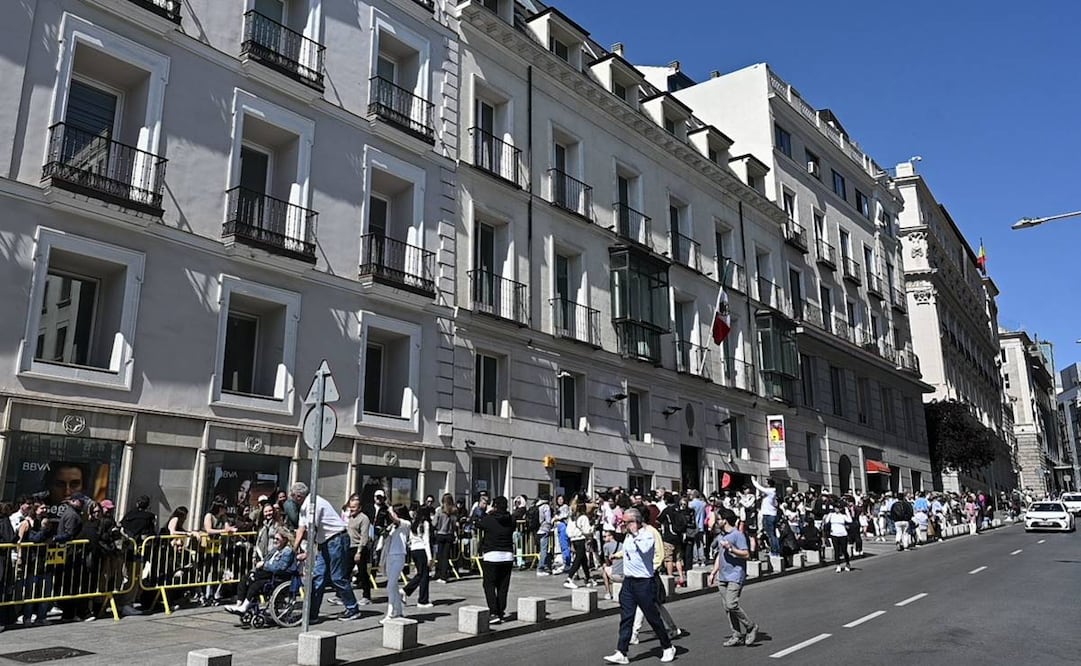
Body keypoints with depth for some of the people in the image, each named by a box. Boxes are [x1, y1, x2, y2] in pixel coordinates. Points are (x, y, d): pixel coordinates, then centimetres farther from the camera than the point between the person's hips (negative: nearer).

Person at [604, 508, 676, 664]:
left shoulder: (647, 535, -14)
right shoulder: (628, 536, 11)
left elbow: (645, 549, -34)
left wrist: (635, 534, -26)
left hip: (643, 582, -7)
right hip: (628, 581, 7)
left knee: (652, 617, 4)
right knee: (625, 619, 3)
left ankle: (667, 647, 22)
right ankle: (621, 653, 4)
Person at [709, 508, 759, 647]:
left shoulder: (738, 535, -9)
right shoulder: (720, 536, 17)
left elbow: (746, 554, -13)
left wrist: (730, 548, -20)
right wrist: (713, 572, 20)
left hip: (735, 576, -8)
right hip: (722, 577, 8)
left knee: (731, 604, -17)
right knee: (727, 607, 6)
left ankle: (751, 627, 2)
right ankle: (738, 635, 13)